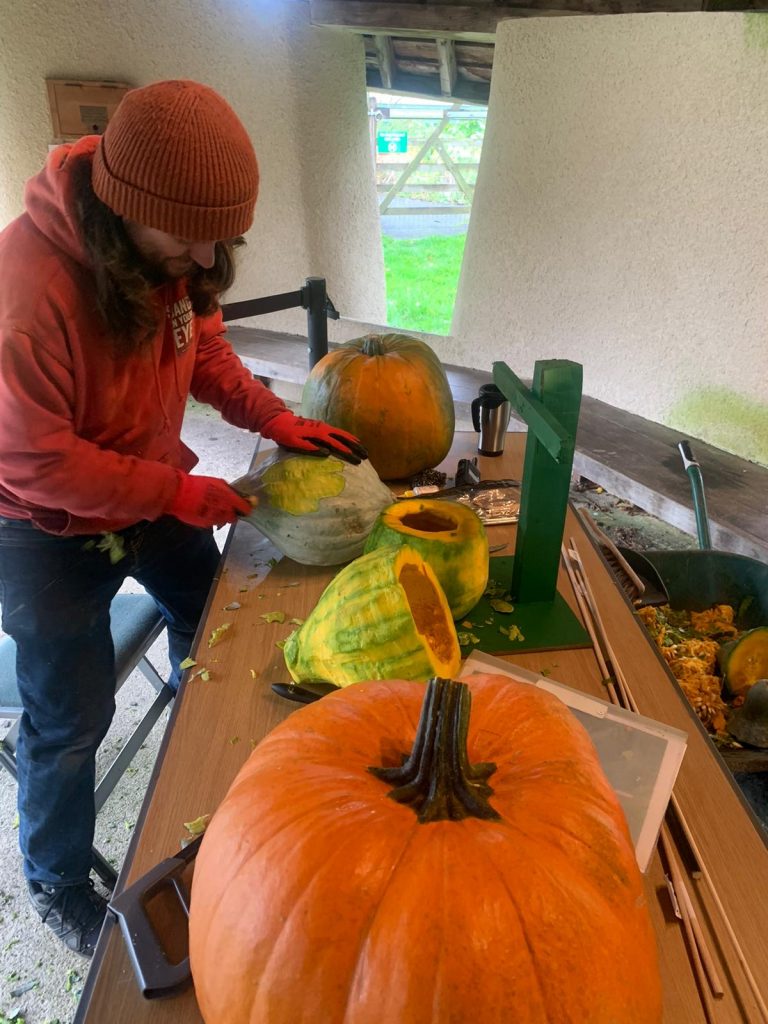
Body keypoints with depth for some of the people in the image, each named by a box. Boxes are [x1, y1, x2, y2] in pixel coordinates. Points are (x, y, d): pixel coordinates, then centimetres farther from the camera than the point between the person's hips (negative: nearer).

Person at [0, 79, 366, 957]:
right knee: (71, 717, 5)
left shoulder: (173, 255, -12)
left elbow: (206, 351, 3)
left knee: (211, 614, 23)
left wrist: (278, 422, -11)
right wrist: (179, 493, -25)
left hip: (154, 491, 7)